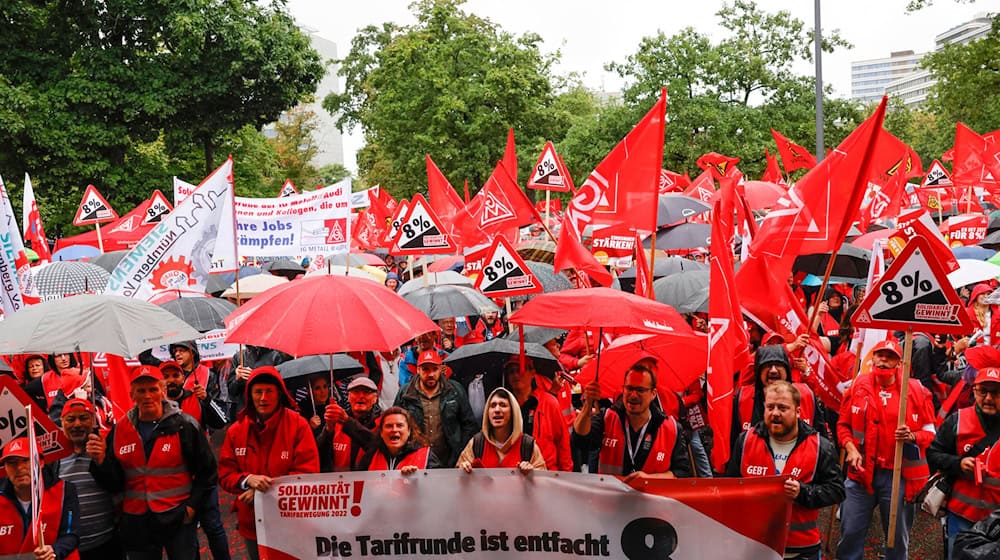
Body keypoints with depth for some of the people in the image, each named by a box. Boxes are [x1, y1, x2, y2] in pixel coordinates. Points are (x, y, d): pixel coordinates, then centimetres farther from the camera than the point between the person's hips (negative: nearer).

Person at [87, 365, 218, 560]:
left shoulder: (184, 425, -6)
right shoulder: (120, 430, 4)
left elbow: (207, 471, 0)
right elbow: (114, 483, 5)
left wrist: (192, 505, -6)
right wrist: (101, 461, -12)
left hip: (178, 521, -3)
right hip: (137, 524, 3)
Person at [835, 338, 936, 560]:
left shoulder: (916, 390, -2)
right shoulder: (859, 386, 3)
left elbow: (929, 430, 3)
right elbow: (843, 424, 10)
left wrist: (912, 436, -17)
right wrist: (850, 448, -7)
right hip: (861, 471, 1)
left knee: (898, 538, 11)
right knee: (850, 533, 6)